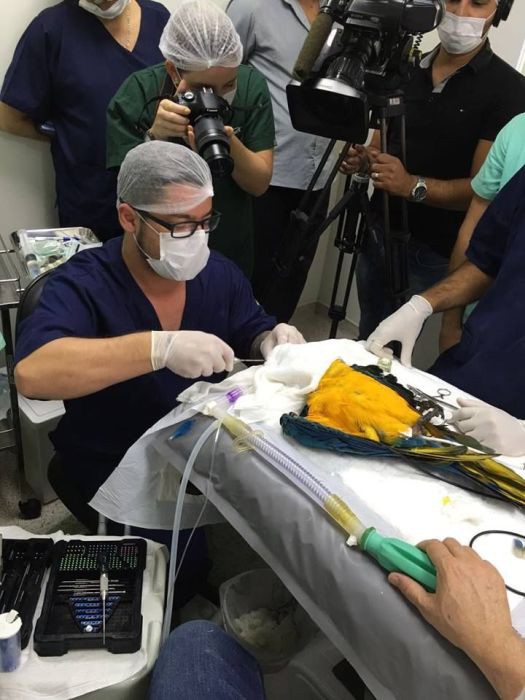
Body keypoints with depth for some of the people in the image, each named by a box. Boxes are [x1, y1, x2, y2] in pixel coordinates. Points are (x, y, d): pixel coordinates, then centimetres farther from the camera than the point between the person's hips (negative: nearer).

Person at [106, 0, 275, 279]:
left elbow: (260, 184, -14)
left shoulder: (251, 85, -14)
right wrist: (154, 138, -35)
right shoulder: (137, 93, -18)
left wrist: (229, 142, -32)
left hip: (231, 254, 2)